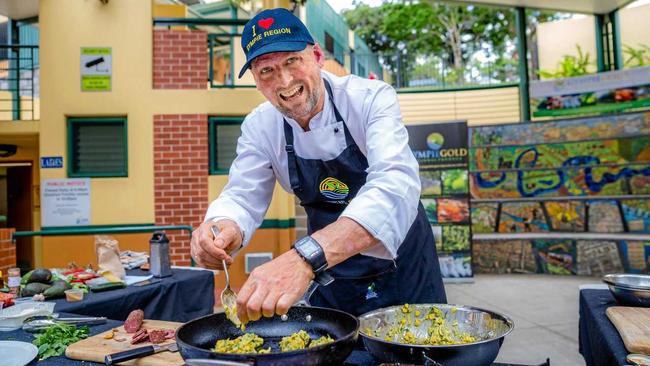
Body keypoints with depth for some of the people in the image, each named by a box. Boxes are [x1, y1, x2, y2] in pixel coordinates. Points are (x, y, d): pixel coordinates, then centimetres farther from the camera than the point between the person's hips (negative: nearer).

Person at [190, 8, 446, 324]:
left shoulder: (372, 98, -24)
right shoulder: (259, 127, -10)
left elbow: (395, 185, -40)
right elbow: (242, 197, -11)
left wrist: (306, 257, -55)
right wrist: (222, 228, -38)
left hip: (401, 262, -2)